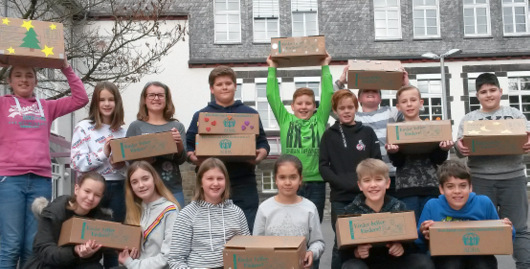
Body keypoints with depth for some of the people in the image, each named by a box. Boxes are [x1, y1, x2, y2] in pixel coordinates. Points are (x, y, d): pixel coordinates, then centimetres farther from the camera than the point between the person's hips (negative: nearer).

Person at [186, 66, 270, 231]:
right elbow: (188, 145, 9)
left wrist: (260, 155, -11)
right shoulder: (200, 116, 10)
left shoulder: (250, 114, 11)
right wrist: (193, 158, -12)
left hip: (244, 183, 0)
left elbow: (263, 143, 11)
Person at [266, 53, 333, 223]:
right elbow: (272, 96, 7)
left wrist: (325, 67, 11)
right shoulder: (285, 120, 7)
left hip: (315, 183, 0)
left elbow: (327, 94, 6)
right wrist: (272, 68, 11)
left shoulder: (320, 120, 7)